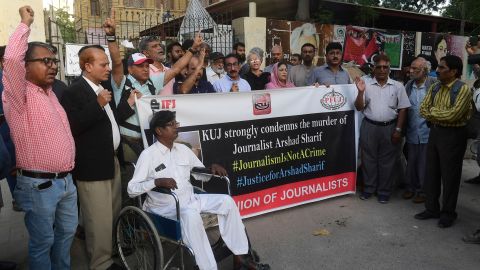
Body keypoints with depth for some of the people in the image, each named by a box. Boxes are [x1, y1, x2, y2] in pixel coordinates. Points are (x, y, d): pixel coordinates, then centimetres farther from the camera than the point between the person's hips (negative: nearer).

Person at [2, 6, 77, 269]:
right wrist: (25, 23, -18)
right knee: (43, 241, 7)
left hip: (66, 180, 8)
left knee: (66, 232, 20)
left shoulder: (49, 93, 12)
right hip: (39, 184, -8)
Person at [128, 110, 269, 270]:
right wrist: (156, 181, -27)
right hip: (165, 207, -6)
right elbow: (131, 189, -12)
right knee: (190, 214, -37)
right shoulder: (148, 155, -8)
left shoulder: (183, 149, 10)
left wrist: (213, 167, -1)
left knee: (226, 201, -10)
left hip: (190, 200, 6)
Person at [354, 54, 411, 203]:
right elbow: (359, 107, 1)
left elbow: (403, 109, 1)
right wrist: (360, 92, -15)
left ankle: (384, 191, 20)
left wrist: (398, 130, -5)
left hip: (389, 128, 0)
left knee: (387, 161, 8)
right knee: (368, 159, 9)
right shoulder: (366, 85, 2)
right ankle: (369, 188, 23)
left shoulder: (397, 86, 2)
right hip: (369, 127, 1)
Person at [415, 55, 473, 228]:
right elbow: (423, 110, 2)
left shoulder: (463, 89, -14)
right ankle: (432, 208, 26)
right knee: (431, 172, 12)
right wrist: (442, 114, -13)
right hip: (435, 132, 7)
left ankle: (448, 213, 20)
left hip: (453, 135, -7)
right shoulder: (434, 88, 8)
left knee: (449, 175, 4)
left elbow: (453, 115, -23)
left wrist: (432, 111, -9)